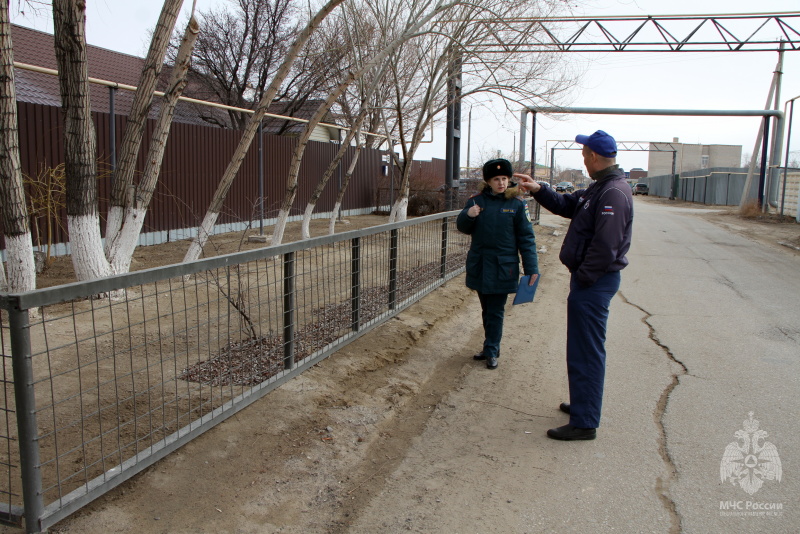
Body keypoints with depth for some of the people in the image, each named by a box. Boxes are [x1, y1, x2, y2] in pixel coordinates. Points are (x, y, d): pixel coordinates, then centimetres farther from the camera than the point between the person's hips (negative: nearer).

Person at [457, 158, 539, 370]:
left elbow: (526, 238, -6)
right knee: (486, 310, 15)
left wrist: (531, 268, -10)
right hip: (479, 266, 4)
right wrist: (467, 215, -15)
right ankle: (490, 347, 29)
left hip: (503, 268, -3)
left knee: (496, 312, 3)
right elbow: (463, 228, 8)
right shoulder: (477, 201, 2)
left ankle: (491, 351, 15)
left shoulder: (517, 204, -6)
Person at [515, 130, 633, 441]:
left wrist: (582, 278, -19)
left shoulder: (613, 193, -20)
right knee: (584, 348, 20)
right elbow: (566, 205, 24)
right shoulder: (598, 188, 13)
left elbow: (605, 246, -25)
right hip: (589, 279, 11)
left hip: (594, 283, -11)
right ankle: (583, 404, 34)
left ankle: (584, 423, 3)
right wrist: (538, 190, 12)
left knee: (586, 353, -5)